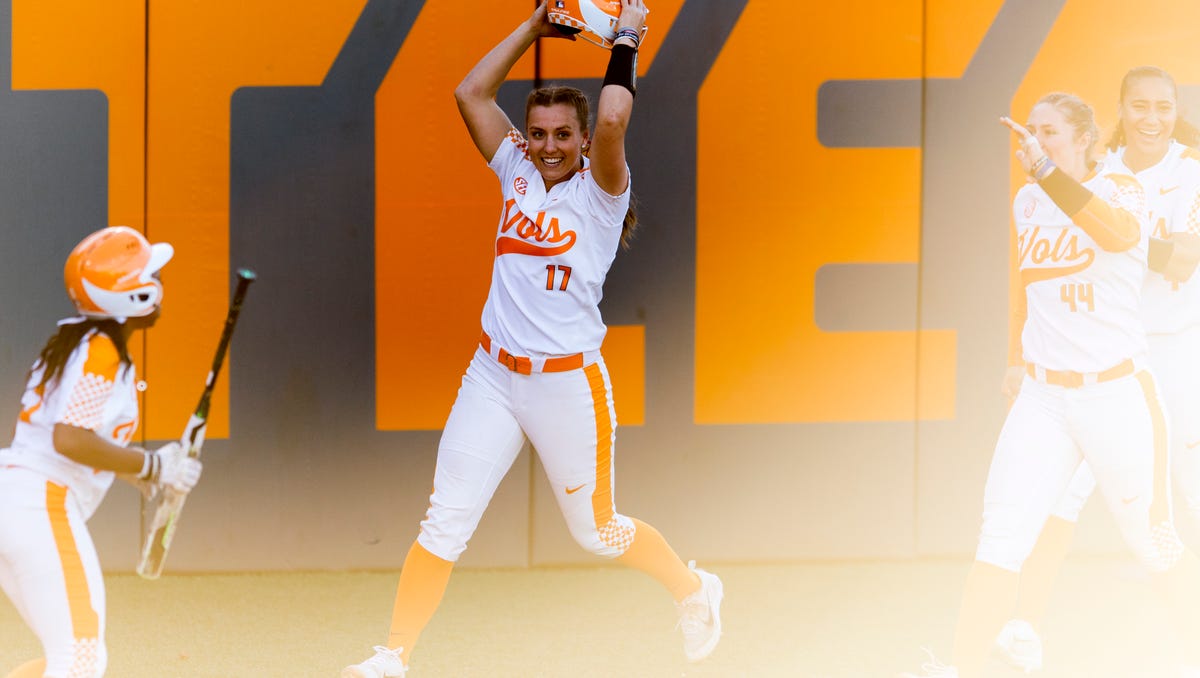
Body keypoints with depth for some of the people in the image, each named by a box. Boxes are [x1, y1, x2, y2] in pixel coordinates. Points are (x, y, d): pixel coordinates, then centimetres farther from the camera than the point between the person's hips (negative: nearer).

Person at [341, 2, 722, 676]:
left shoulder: (600, 190, -6)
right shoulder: (519, 177, 9)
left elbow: (612, 123, -26)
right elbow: (472, 94, 6)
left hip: (569, 381, -4)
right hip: (494, 374, 4)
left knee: (597, 531, 10)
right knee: (444, 525, -4)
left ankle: (694, 589, 35)